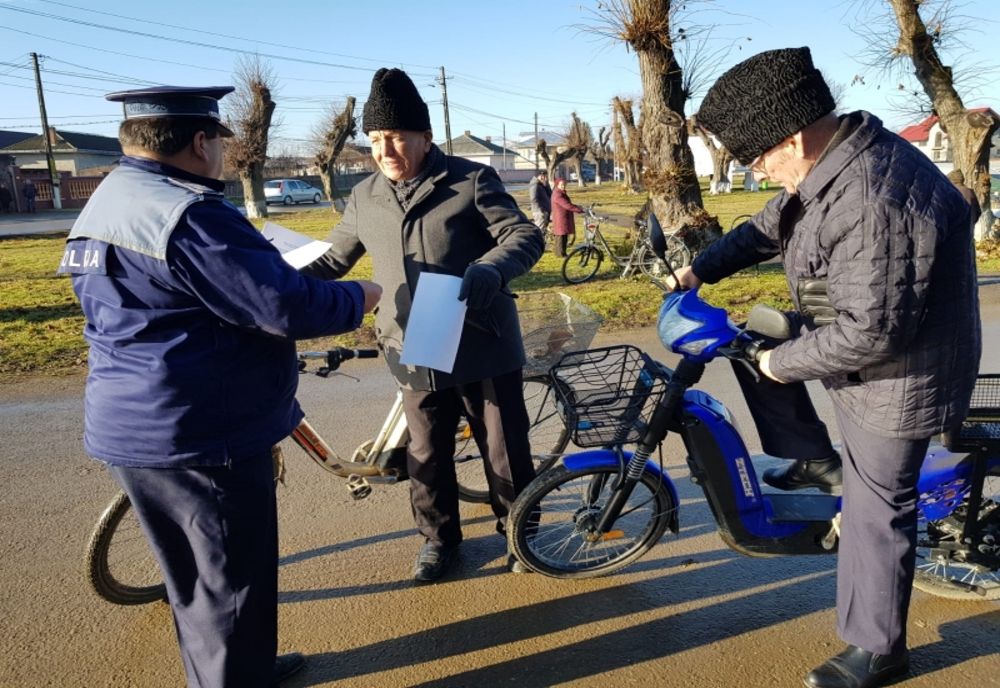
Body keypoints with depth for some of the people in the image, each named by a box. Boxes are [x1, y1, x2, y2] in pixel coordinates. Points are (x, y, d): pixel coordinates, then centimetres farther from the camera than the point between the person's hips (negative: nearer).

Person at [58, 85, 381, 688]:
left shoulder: (103, 207, 11)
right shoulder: (187, 214, -21)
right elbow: (285, 306, -25)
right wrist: (360, 298, -7)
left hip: (134, 429, 10)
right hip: (202, 436, -10)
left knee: (195, 578, 23)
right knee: (233, 582, 6)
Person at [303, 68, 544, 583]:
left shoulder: (471, 180, -6)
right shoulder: (364, 199, 7)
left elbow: (524, 235, -11)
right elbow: (334, 258, 16)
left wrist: (490, 269, -32)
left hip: (483, 347, -3)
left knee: (505, 447, 10)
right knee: (426, 455, 14)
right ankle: (438, 536, 36)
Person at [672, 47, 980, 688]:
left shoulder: (874, 202, -34)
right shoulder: (832, 164, -2)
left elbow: (871, 331, -35)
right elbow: (768, 227, 13)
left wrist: (786, 363, -21)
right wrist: (701, 268, 6)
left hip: (893, 377, -9)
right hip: (854, 331, 9)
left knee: (876, 513, 3)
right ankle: (819, 462, 26)